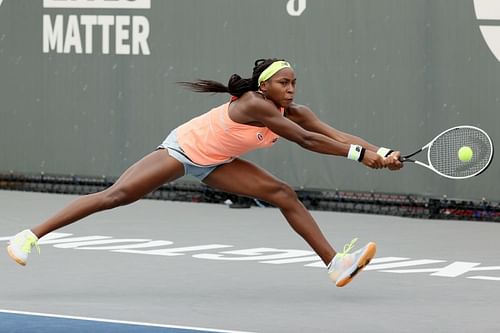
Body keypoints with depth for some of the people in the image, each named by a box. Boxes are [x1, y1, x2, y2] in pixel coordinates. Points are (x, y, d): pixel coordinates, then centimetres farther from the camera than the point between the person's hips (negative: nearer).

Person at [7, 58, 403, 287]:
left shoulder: (293, 112, -10)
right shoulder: (254, 104, -32)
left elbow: (337, 134, -17)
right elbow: (305, 140, -36)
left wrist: (381, 153, -31)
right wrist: (359, 153, -35)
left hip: (214, 162, 8)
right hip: (182, 148, -8)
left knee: (284, 194, -6)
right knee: (116, 195, -16)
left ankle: (335, 264, -6)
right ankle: (30, 236, -11)